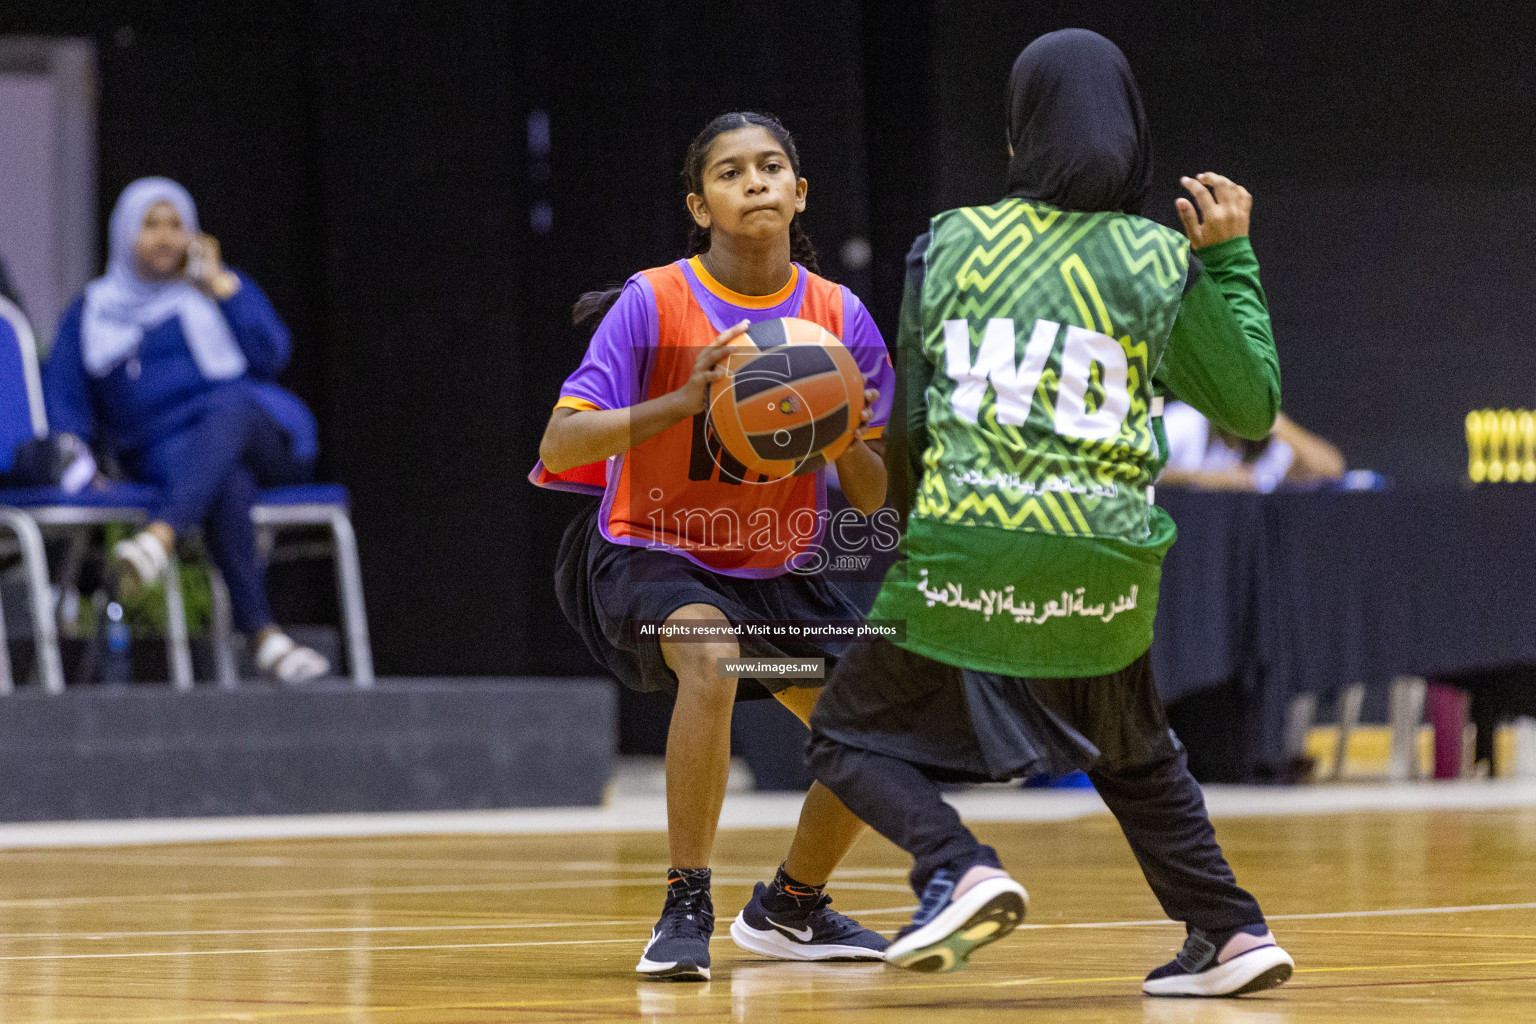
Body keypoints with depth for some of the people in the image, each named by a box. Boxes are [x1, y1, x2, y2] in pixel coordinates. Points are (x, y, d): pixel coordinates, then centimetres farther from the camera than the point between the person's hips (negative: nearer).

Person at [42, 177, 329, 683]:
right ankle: (262, 633, -55)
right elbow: (62, 399, 7)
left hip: (256, 426, 0)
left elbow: (270, 355, 3)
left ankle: (160, 537, -64)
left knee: (227, 407, -38)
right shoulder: (91, 313, 19)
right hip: (167, 449, 0)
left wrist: (221, 285, 0)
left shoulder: (222, 288, 20)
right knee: (227, 484, -38)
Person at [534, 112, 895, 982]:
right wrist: (681, 402, -36)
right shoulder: (654, 303, -17)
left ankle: (789, 909, 25)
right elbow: (559, 447, -24)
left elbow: (875, 499, -3)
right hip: (652, 555, -5)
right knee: (711, 653, -35)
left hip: (777, 570, 5)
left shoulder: (840, 318, -6)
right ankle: (687, 909, -24)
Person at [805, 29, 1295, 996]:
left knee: (855, 735, 14)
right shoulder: (1160, 262, 2)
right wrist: (1229, 260, 11)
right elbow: (1252, 408, 8)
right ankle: (1230, 929, 15)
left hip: (965, 550, -2)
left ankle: (960, 871, -11)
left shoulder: (950, 243, 4)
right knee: (1135, 754, 27)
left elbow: (912, 419, 12)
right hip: (1104, 565, 2)